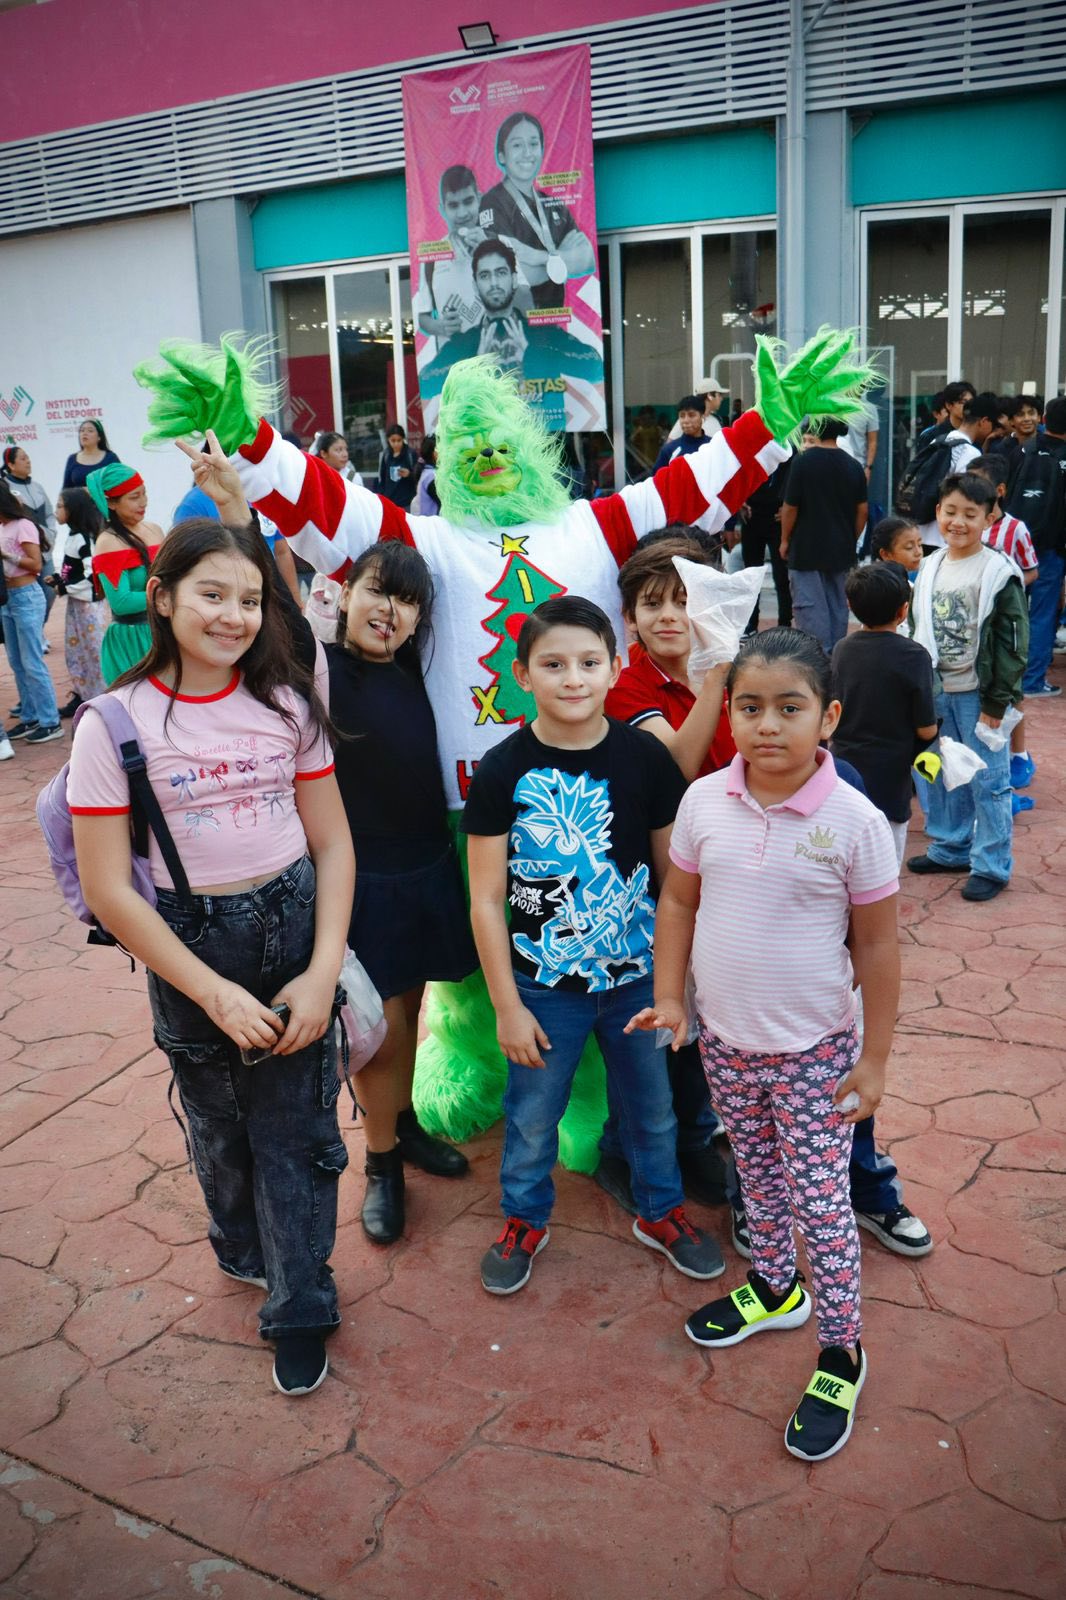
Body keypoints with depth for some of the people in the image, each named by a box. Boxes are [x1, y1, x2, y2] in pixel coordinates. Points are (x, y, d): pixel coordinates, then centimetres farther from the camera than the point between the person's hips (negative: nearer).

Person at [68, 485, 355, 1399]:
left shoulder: (286, 704, -4)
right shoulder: (117, 723, -12)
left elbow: (332, 842, -1)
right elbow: (109, 890, -12)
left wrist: (324, 969, -12)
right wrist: (216, 994, -13)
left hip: (296, 927, 1)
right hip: (188, 945, -1)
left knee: (298, 1129, 5)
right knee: (222, 1126, 19)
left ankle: (299, 1306, 29)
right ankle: (245, 1249, 50)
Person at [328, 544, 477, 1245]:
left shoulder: (412, 670, 2)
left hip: (427, 869, 6)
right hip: (360, 877, -6)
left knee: (408, 1008, 21)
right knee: (381, 1030, 3)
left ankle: (405, 1124, 43)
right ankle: (381, 1163, 26)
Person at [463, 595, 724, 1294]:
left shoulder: (645, 757, -10)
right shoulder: (504, 771, -14)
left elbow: (674, 872, 0)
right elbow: (487, 900, -10)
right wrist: (507, 1005, -9)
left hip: (638, 977, 1)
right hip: (545, 985, -1)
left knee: (652, 1105, 19)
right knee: (533, 1113, 16)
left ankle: (662, 1210, 45)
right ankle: (526, 1218, 42)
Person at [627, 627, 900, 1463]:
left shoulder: (855, 821, -17)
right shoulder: (704, 801, -8)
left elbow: (877, 944, -10)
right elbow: (679, 900, 6)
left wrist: (875, 1056, -7)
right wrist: (670, 998, 3)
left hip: (813, 1048, -4)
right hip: (724, 1039, 4)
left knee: (819, 1198, 7)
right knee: (758, 1175, 23)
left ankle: (841, 1349, 26)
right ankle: (774, 1287, 47)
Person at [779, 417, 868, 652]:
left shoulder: (802, 462, -11)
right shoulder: (853, 466, 4)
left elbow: (790, 507, -10)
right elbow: (862, 510, 7)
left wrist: (785, 540, 2)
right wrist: (851, 540, 18)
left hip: (807, 549, -5)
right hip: (841, 551, 5)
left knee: (810, 606, -2)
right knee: (838, 604, 13)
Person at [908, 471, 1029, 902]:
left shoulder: (998, 573, -12)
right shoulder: (930, 567, 6)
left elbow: (1013, 642, -12)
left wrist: (998, 700, -13)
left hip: (978, 693, -6)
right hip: (936, 689, 6)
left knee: (988, 780, 1)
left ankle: (991, 866, 10)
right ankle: (950, 847, 32)